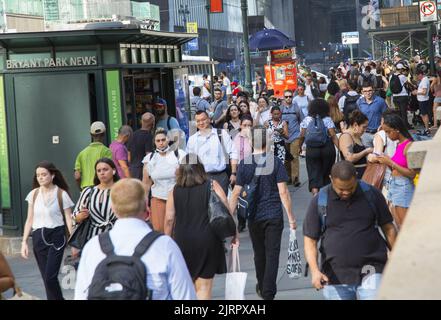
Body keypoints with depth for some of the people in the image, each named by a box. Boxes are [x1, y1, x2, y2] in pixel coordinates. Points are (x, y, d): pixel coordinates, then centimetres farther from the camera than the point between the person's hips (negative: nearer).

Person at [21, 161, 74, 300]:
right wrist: (24, 242, 4)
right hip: (38, 238, 4)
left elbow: (69, 220, -3)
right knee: (46, 278, 6)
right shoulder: (33, 194, 6)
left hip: (56, 237, -4)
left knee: (50, 277, -14)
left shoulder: (61, 194, -4)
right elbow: (30, 220, 11)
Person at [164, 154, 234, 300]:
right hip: (208, 241, -2)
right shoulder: (212, 186, -5)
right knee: (204, 286, 1)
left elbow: (169, 219, -1)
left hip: (182, 242, 2)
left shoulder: (175, 191, -1)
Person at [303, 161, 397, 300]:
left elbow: (388, 227, 10)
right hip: (336, 278, 1)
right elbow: (310, 240, 1)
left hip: (371, 272, -1)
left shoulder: (371, 195, 2)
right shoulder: (319, 202, 0)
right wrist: (315, 271, -13)